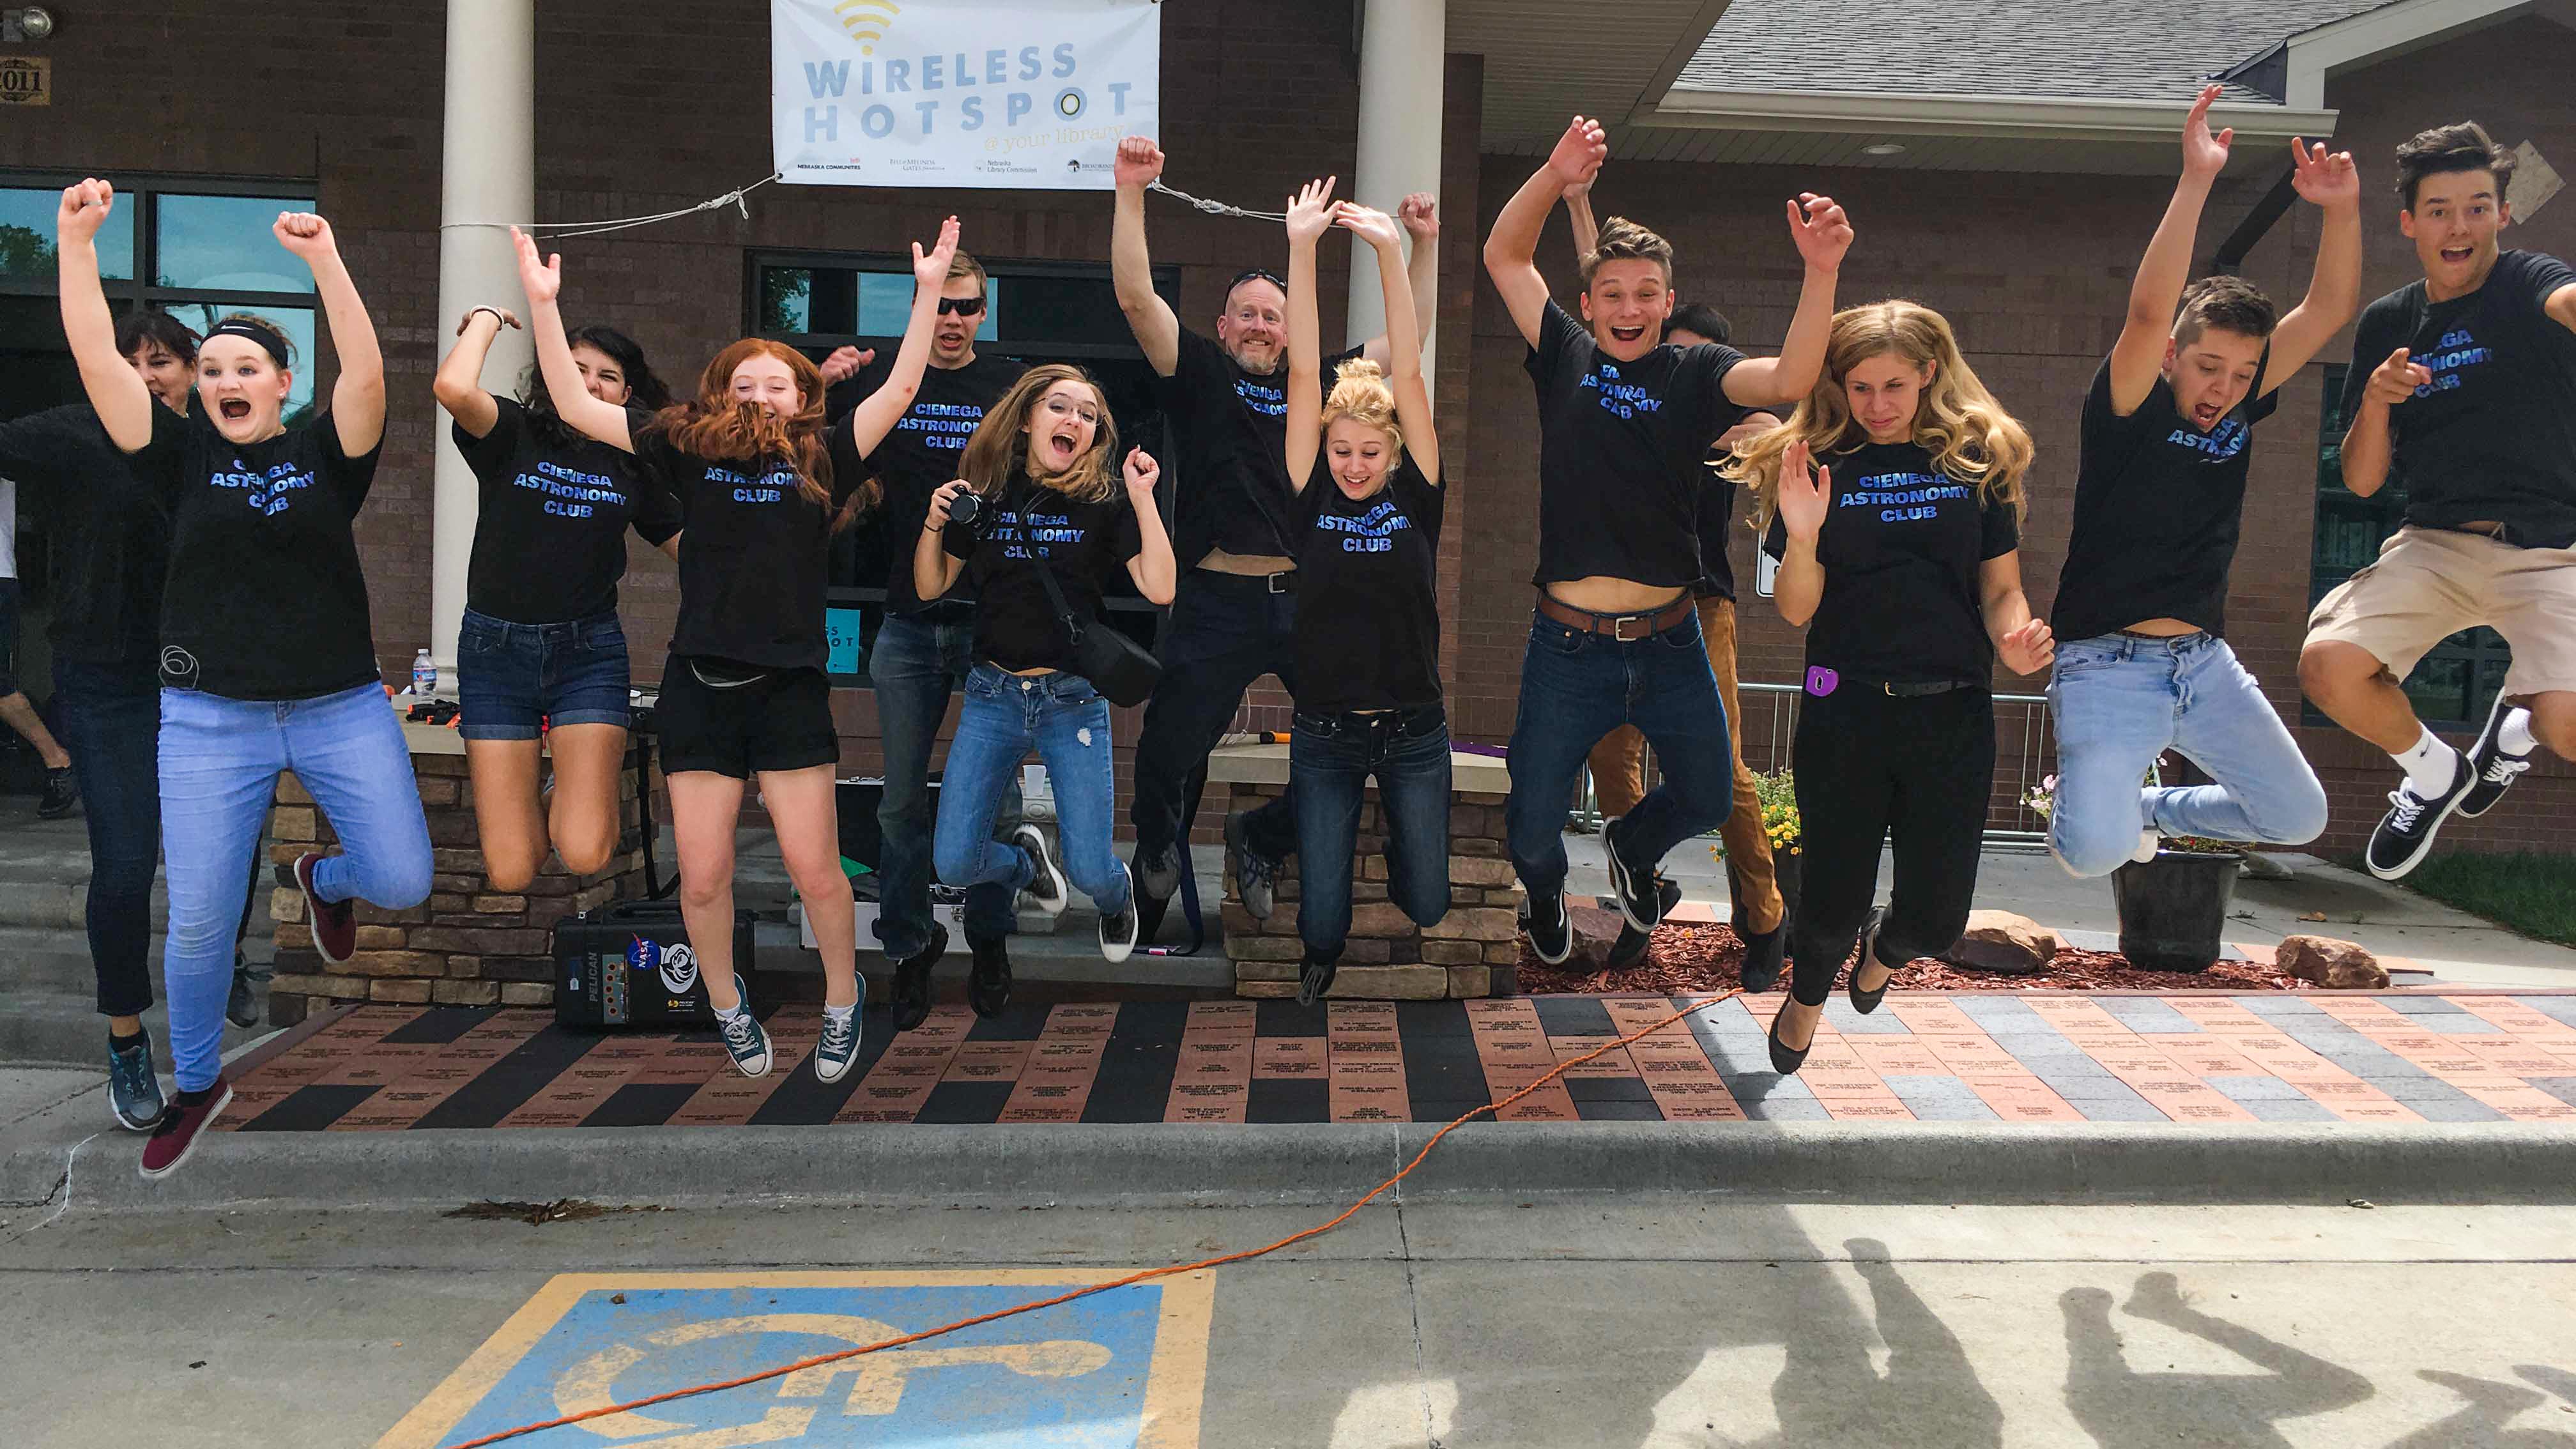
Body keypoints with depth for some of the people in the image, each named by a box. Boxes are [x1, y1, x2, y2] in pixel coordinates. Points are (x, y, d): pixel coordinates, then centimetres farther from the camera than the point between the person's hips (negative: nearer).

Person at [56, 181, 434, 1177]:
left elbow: (367, 372, -15)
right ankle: (196, 1084, 24)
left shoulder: (326, 453, 3)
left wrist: (325, 262, -25)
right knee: (197, 923, -1)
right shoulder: (183, 456, 5)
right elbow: (97, 359, -5)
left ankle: (320, 878, 32)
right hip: (211, 720, 0)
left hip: (341, 709, 0)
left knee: (404, 883, -5)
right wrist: (75, 242, -13)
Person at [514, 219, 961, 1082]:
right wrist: (542, 302, 2)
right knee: (702, 877, 2)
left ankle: (842, 997, 23)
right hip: (700, 685, 1)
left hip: (791, 686, -1)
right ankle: (726, 1001, 28)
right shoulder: (690, 451, 9)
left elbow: (899, 390, 3)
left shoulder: (821, 459, 8)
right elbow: (576, 407, 7)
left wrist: (929, 288, 0)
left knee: (814, 870, -3)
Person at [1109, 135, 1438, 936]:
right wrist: (1131, 193, -9)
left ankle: (1261, 837, 23)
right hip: (1217, 604, -3)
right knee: (1167, 756, 1)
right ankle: (1158, 849, 33)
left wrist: (1426, 243, 16)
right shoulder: (1200, 374, 8)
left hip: (1309, 601, 4)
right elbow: (1136, 296, -3)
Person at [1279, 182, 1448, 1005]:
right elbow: (1303, 374, -10)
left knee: (1427, 905, 10)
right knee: (1322, 923, 1)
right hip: (1325, 736, 0)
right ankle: (1322, 960, 36)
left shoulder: (1416, 497, -3)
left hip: (1413, 734, 0)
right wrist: (1301, 248, -16)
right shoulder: (1311, 500, -3)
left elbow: (1408, 372, -11)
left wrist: (1391, 251, -18)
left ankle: (1400, 841, 44)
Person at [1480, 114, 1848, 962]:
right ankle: (1545, 892, 42)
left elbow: (1791, 380, -18)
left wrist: (1821, 272, -32)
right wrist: (1556, 175, -15)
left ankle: (1632, 847, 49)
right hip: (1570, 646, -1)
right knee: (1532, 828, 6)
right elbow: (1504, 257, 0)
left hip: (1669, 643, 1)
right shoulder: (1566, 359, 1)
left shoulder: (1695, 375, -1)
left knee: (1708, 798, 15)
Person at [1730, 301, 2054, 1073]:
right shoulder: (1818, 464, 1)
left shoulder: (1978, 459, 5)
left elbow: (2001, 587, 8)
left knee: (1937, 915, 3)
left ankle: (1884, 944, 43)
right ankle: (1808, 994, 41)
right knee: (1834, 900, 5)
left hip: (1953, 714, 1)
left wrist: (2013, 637, -14)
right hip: (1845, 711, -1)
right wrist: (1803, 535, -19)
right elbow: (1796, 610, -1)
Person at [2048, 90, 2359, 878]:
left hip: (2205, 662, 7)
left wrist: (2342, 209, -13)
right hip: (2109, 664, -6)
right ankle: (2083, 800, 15)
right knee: (2098, 852, -22)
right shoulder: (2128, 410, -10)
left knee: (2300, 816, 9)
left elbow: (2328, 309, 3)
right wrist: (2195, 182, -34)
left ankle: (2150, 807, 32)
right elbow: (2149, 312, -28)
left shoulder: (2238, 407, 7)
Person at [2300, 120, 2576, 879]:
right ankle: (2434, 773, 13)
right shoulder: (2386, 323, 8)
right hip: (2436, 542, 3)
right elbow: (2363, 481, 8)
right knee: (2328, 666, -19)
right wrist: (2376, 403, -12)